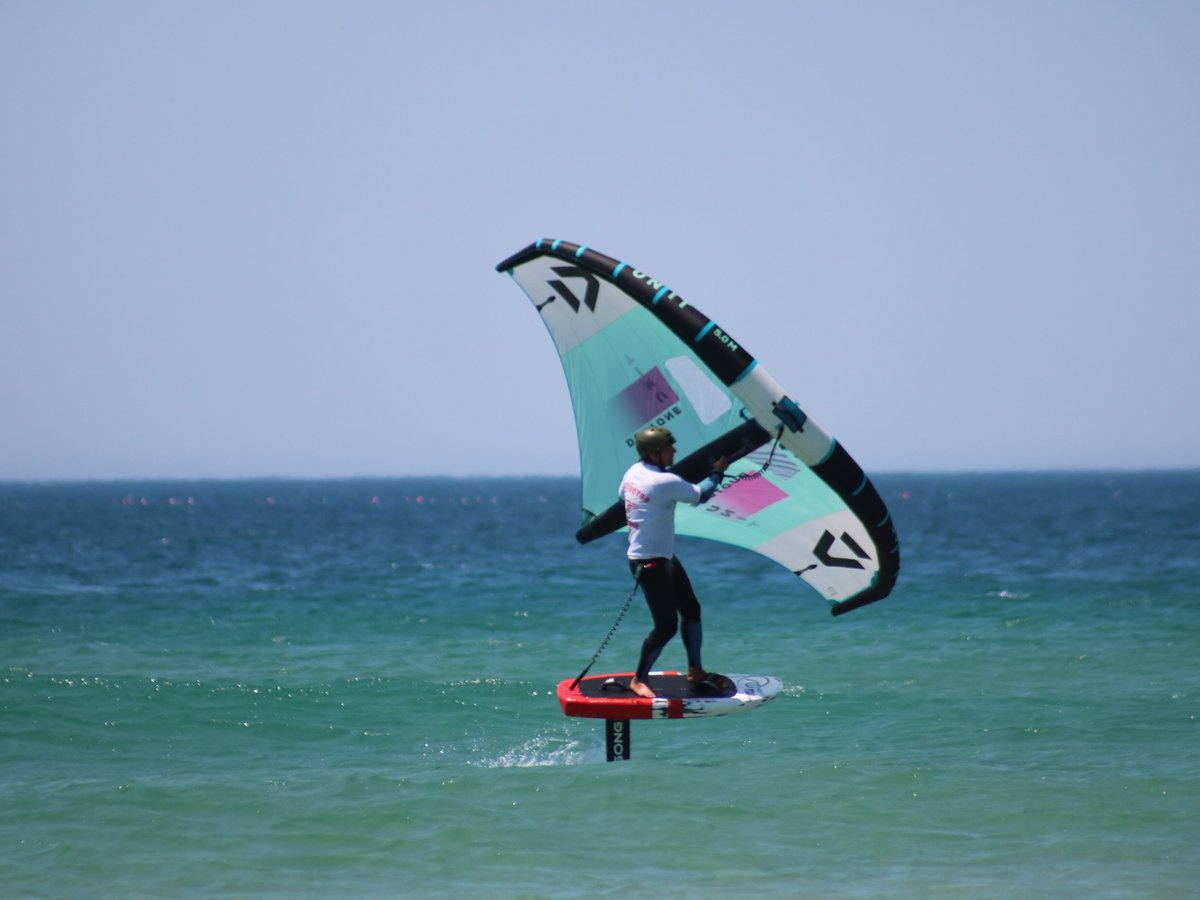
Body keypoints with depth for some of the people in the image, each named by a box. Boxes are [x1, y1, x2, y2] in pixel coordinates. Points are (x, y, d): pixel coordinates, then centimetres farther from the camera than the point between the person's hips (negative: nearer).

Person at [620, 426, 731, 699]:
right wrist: (718, 472, 5)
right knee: (666, 626, -7)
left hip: (665, 557, 10)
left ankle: (695, 671, 26)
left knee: (691, 609, 15)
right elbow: (700, 495, -11)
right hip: (650, 563, -10)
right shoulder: (664, 482, -24)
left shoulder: (634, 472, 3)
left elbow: (622, 496, 21)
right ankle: (638, 680, 7)